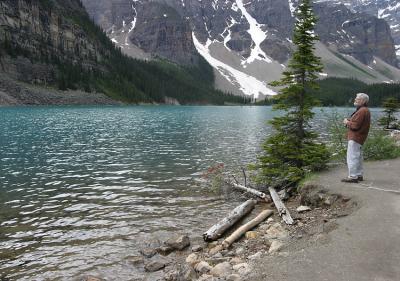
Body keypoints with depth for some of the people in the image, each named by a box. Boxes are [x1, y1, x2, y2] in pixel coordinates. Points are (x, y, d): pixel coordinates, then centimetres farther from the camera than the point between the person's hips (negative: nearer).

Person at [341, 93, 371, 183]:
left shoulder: (362, 111, -18)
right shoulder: (364, 110, 17)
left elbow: (355, 125, -23)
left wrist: (347, 122, -7)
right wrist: (348, 121, 5)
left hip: (355, 138, -11)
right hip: (358, 137, 11)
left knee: (352, 157, -8)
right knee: (358, 157, 17)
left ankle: (353, 177, -6)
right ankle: (359, 175, 26)